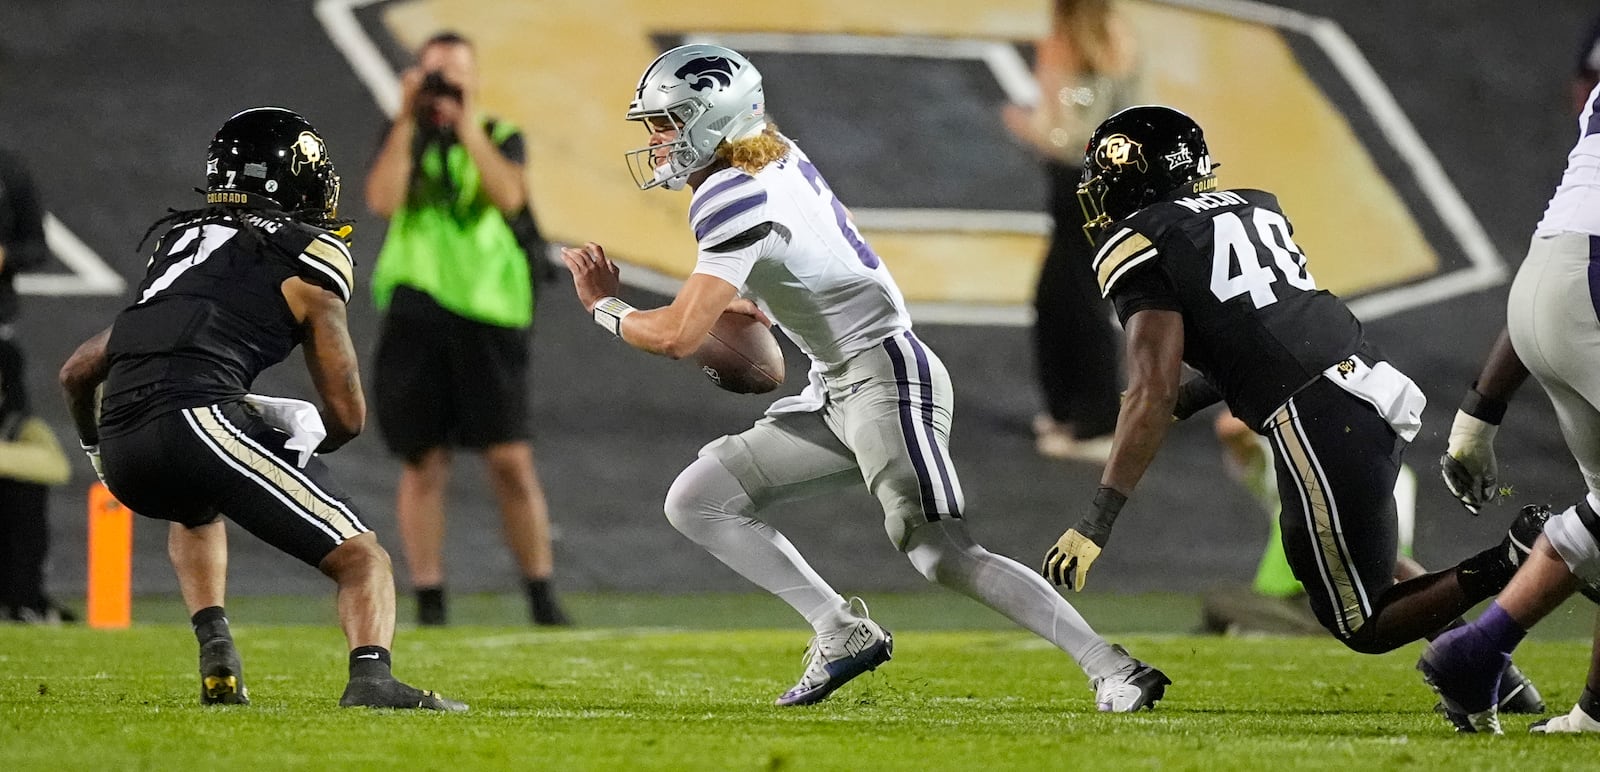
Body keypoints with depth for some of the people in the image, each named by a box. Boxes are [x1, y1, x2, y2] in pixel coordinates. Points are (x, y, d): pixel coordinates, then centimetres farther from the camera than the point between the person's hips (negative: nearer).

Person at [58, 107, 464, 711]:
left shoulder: (179, 243, 30)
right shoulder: (307, 262, 11)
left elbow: (77, 372, 35)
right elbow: (348, 415, 11)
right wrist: (306, 443, 33)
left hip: (123, 455, 6)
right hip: (197, 417, -6)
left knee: (196, 511, 40)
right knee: (361, 558, -2)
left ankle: (215, 652, 19)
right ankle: (371, 677, -30)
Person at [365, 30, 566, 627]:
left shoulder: (501, 139, 9)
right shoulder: (402, 140, 11)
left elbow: (509, 196, -11)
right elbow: (382, 200, -7)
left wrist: (467, 123, -11)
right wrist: (407, 121, -8)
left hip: (488, 315, -1)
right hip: (415, 316, 1)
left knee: (512, 461, -5)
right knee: (423, 465, 1)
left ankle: (542, 600, 2)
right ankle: (429, 606, 6)